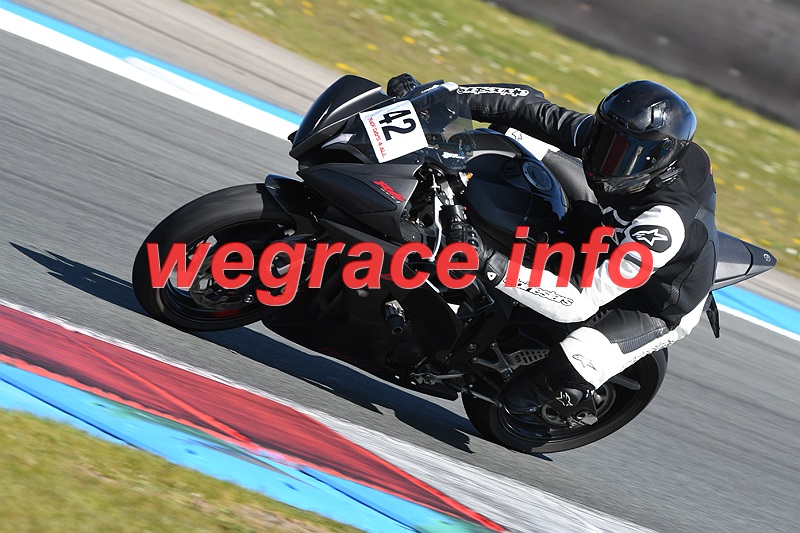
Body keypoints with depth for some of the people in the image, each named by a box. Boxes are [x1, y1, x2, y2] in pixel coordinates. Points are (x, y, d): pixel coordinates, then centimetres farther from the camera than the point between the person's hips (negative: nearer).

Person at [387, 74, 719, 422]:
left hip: (656, 311, -8)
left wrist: (491, 266, -53)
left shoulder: (665, 223, -43)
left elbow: (582, 302, -44)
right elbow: (533, 107, -17)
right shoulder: (612, 134, -23)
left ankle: (574, 403, 9)